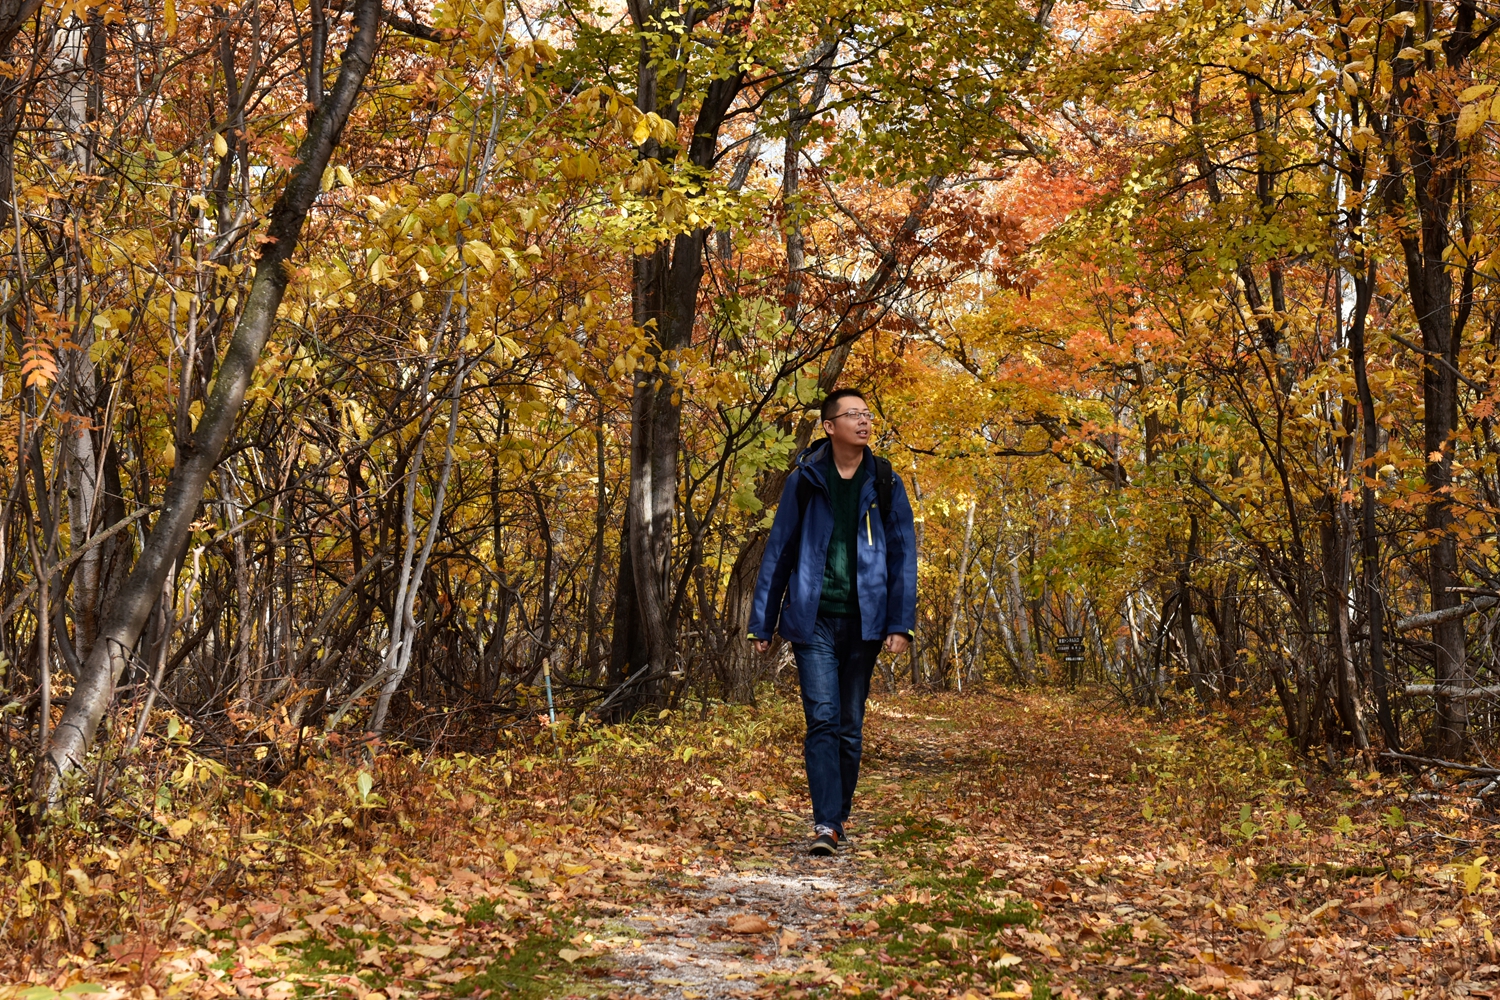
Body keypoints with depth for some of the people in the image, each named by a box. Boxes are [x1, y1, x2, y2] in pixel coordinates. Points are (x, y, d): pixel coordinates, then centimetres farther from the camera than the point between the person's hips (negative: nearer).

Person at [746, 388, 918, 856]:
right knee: (823, 720, -11)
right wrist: (762, 623, 4)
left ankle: (839, 817, 21)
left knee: (851, 727, 8)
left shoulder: (885, 484, 5)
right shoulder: (805, 481, 2)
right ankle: (826, 823, -11)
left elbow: (902, 555, 5)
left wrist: (901, 623, -4)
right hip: (813, 620, -1)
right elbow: (778, 552, 5)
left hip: (863, 622, 2)